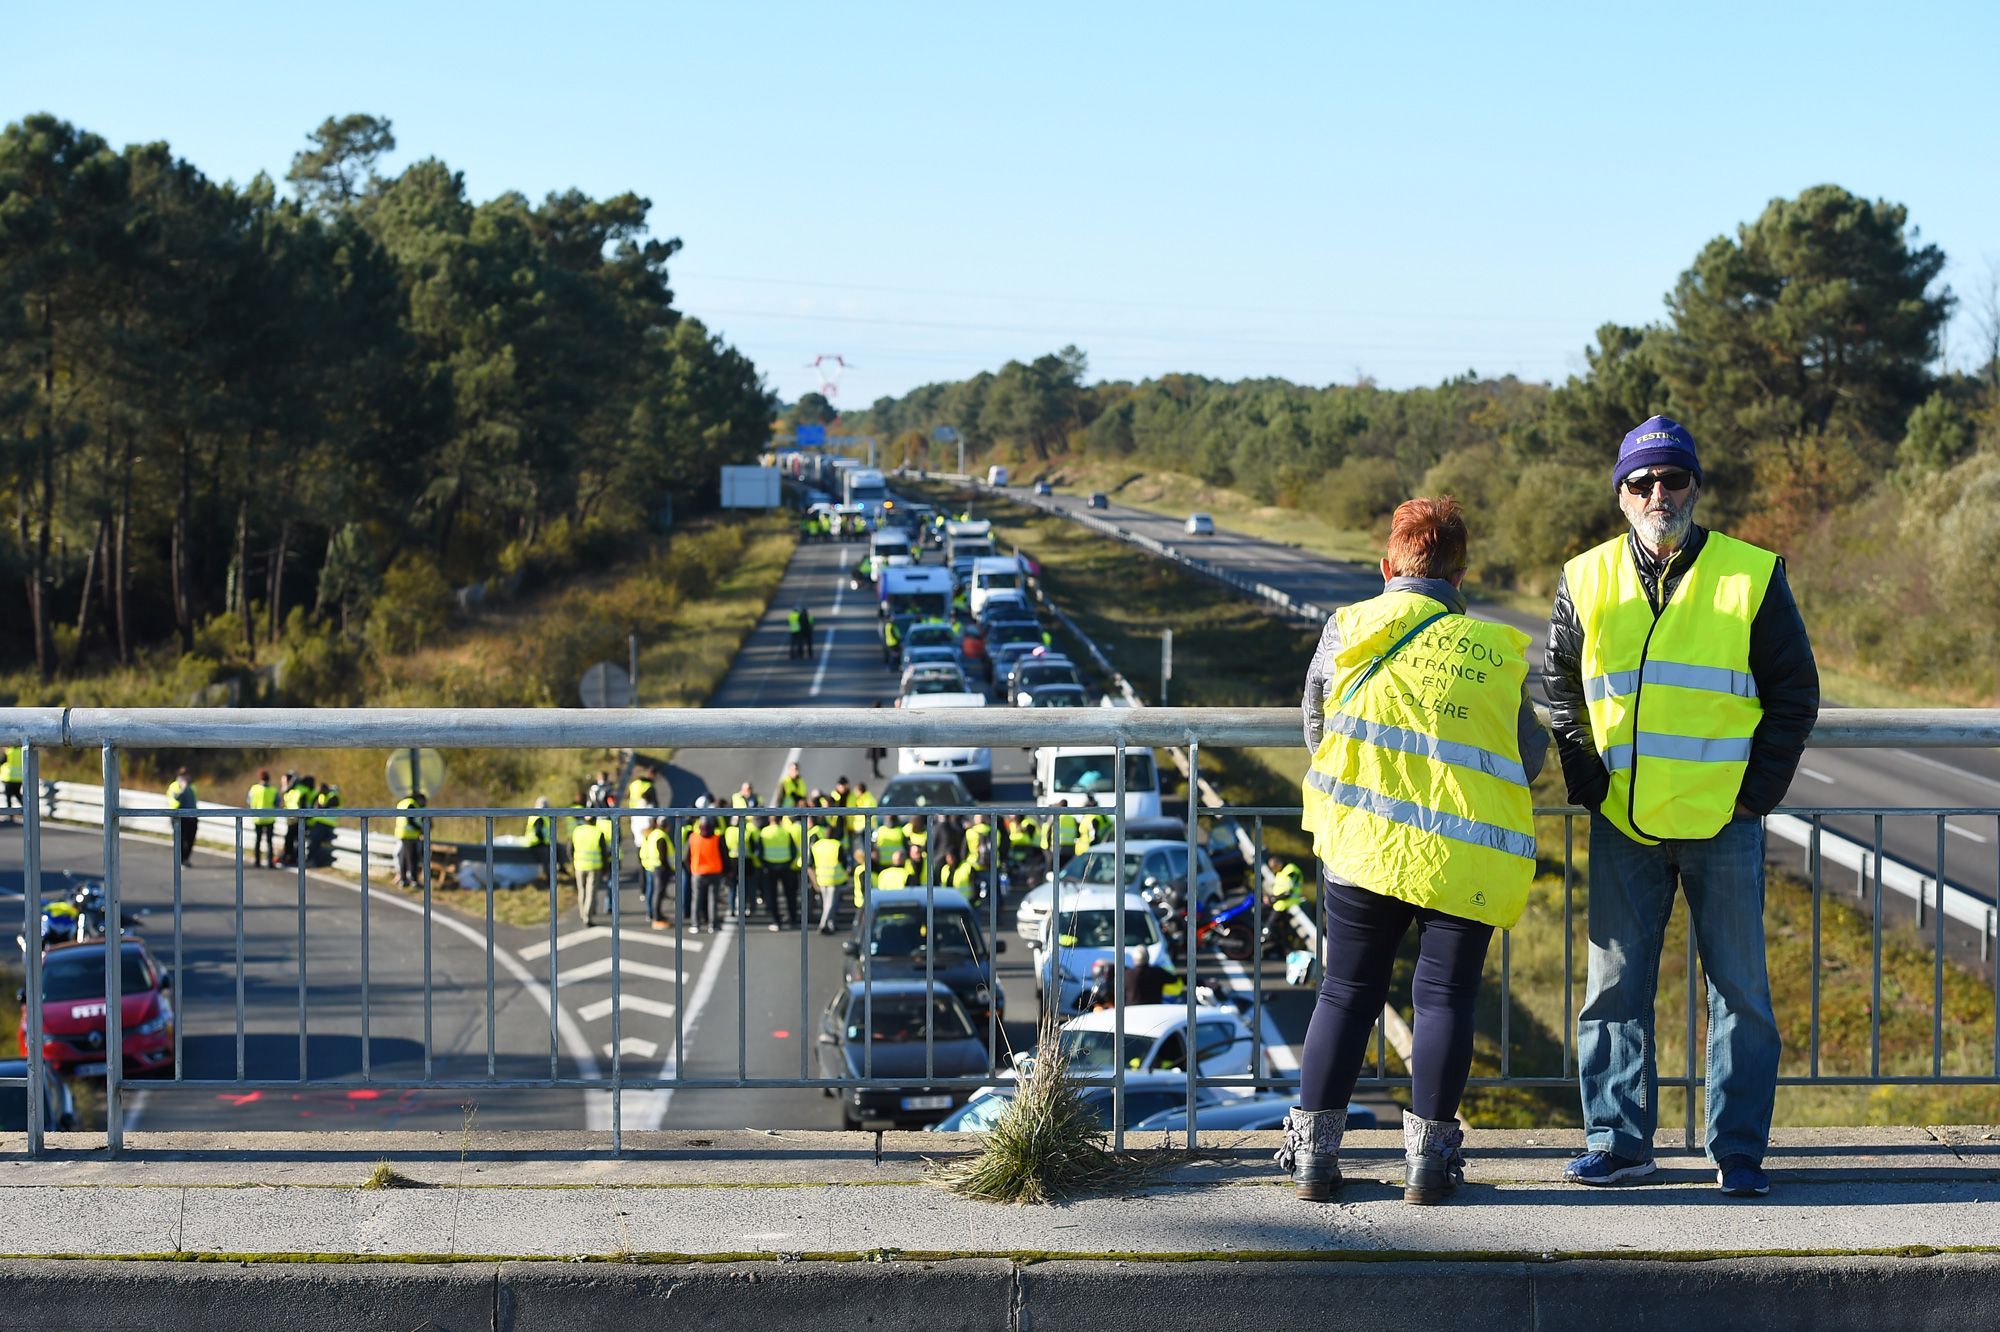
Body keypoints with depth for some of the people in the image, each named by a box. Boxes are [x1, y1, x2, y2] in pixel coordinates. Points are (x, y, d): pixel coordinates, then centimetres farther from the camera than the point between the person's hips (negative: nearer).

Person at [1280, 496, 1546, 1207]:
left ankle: (1314, 1151, 7)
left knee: (1347, 992, 9)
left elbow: (1317, 730, 15)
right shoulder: (1496, 649, 2)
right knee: (1445, 996, 7)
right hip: (1465, 855, -1)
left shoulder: (1346, 630, 3)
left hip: (1363, 841, 1)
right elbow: (1529, 756, 9)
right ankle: (1428, 1156, 4)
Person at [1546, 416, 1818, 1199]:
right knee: (1615, 986, 6)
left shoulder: (1752, 577, -2)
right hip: (1623, 826, 2)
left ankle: (1739, 1153, 9)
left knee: (1740, 988, 2)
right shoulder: (1587, 582, 4)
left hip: (1723, 824, -2)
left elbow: (1794, 694, 2)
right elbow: (1562, 689, 14)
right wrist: (1585, 781, 4)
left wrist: (1759, 792, -5)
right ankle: (1619, 1139, 16)